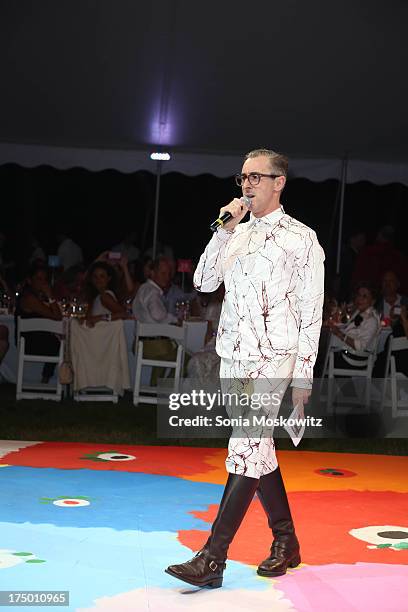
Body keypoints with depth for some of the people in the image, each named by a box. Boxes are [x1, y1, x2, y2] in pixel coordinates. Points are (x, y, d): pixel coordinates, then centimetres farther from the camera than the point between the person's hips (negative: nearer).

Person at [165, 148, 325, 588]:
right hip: (233, 358, 7)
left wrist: (304, 374, -9)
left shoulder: (301, 239, -4)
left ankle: (212, 560, -12)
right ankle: (285, 541, 26)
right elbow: (204, 283, 4)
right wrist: (225, 230, -4)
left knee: (246, 452, -11)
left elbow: (311, 311, -5)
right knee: (258, 449, 12)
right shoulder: (236, 234, 13)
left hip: (273, 359, -6)